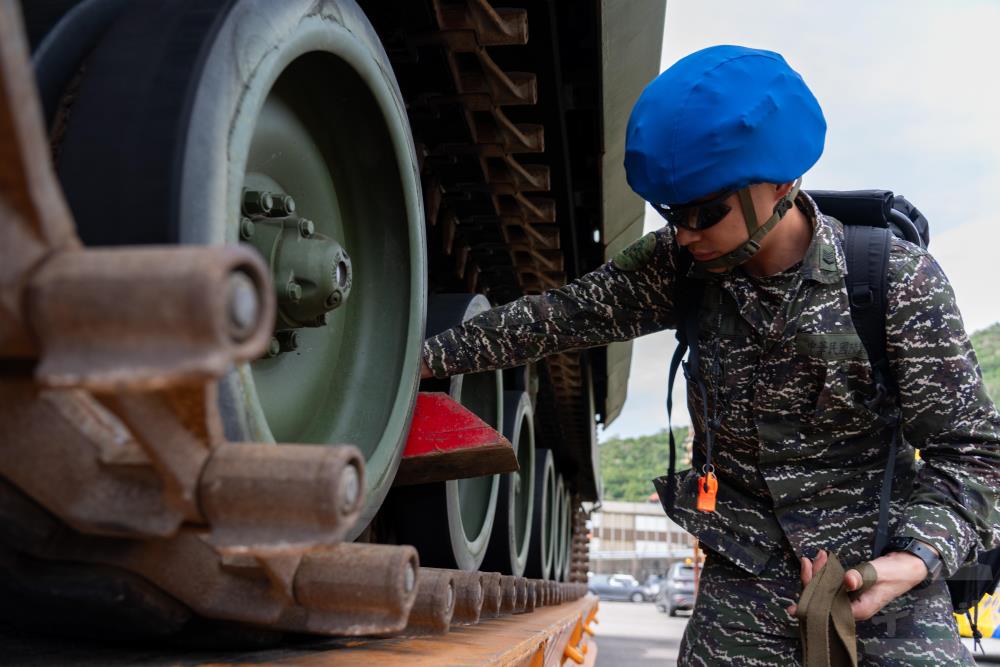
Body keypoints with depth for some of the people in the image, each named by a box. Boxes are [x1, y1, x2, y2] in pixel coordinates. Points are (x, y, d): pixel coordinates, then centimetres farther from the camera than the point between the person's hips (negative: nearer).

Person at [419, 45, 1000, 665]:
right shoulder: (679, 266, -6)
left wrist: (917, 558, -28)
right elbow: (559, 315, -2)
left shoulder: (899, 281, -15)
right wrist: (429, 357, -6)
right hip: (743, 583, 3)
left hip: (880, 574, -2)